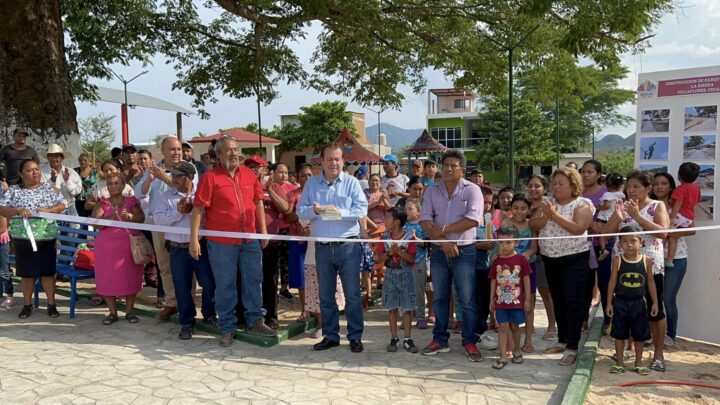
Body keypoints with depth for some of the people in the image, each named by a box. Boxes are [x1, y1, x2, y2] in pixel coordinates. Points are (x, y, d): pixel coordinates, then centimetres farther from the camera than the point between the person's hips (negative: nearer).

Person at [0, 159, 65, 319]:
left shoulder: (48, 188, 5)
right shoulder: (13, 190, 3)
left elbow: (61, 206, 3)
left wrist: (48, 210, -15)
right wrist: (18, 210, -20)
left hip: (46, 237, 0)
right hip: (22, 238, 0)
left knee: (47, 271, 2)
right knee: (27, 273, 8)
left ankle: (51, 304, 12)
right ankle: (27, 305, 21)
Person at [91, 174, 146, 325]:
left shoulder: (131, 201, 5)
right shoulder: (102, 203, 5)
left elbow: (141, 217, -6)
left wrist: (130, 216, -25)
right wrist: (110, 218, -23)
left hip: (129, 244, 0)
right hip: (107, 246, 0)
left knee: (131, 276, 2)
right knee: (107, 278, 0)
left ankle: (129, 311, 13)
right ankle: (112, 312, 12)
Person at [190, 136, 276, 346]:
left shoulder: (249, 174, 6)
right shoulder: (210, 177, -7)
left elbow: (258, 202, 12)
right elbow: (198, 209, -10)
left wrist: (263, 230, 9)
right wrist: (194, 239, -15)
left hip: (250, 239, 4)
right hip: (222, 242, -4)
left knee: (253, 280, 13)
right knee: (225, 285, 7)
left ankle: (254, 321, 28)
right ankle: (227, 328, 20)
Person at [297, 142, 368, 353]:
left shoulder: (351, 182, 1)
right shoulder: (311, 183, 8)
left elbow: (362, 209, -8)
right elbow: (300, 210, 4)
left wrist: (339, 212, -20)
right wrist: (314, 210, -16)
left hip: (348, 245, -2)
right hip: (322, 247, 3)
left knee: (352, 294, 2)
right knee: (326, 295, 11)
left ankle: (355, 336, 14)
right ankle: (330, 335, 24)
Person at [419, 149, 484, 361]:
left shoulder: (472, 190, -4)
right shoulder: (432, 191, 7)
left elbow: (473, 220, -17)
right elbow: (424, 220, -1)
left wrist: (443, 229, -14)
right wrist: (442, 241, -14)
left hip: (464, 251, -4)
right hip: (438, 250, 4)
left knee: (467, 300, 0)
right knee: (439, 298, 12)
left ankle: (470, 342, 12)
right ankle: (440, 340, 23)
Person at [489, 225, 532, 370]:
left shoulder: (521, 259, -6)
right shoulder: (496, 261, 0)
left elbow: (526, 279, -2)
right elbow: (493, 280, 6)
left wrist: (527, 299, -2)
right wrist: (492, 299, 6)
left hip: (517, 300, -1)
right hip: (500, 300, 1)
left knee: (514, 326, 11)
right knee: (502, 326, 1)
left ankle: (517, 351, 31)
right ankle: (503, 356, 5)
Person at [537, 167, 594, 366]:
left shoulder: (582, 204, -7)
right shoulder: (549, 203, 10)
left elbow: (578, 228, -22)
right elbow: (537, 227, 2)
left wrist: (554, 215, -23)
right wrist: (546, 215, -16)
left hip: (574, 260, -6)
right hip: (550, 260, 6)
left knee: (573, 302, -6)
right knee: (558, 301, 14)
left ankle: (572, 348, -1)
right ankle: (562, 340, 27)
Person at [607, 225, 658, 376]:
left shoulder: (647, 261, -5)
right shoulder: (617, 260, -8)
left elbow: (651, 282, 4)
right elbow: (612, 282, -3)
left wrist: (655, 302, 3)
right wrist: (609, 303, -3)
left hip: (638, 303, 1)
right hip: (620, 302, -1)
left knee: (640, 334, 11)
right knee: (620, 333, 8)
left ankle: (638, 362, 27)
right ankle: (619, 362, 20)